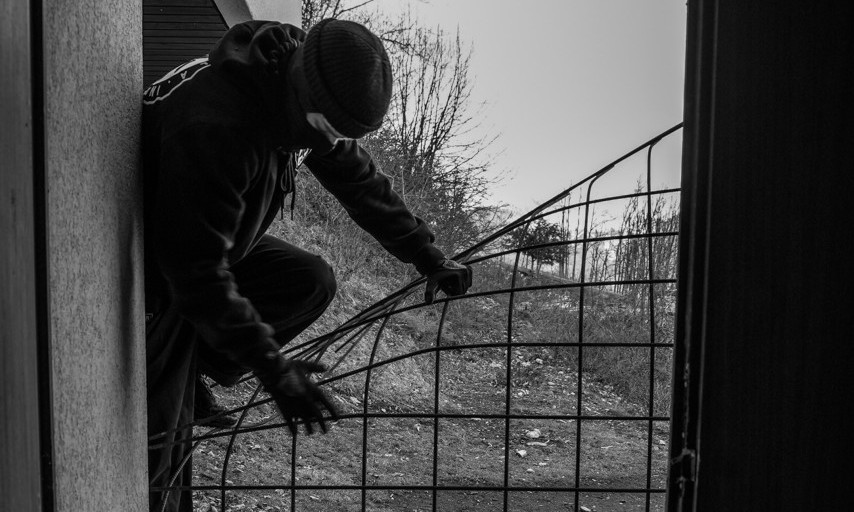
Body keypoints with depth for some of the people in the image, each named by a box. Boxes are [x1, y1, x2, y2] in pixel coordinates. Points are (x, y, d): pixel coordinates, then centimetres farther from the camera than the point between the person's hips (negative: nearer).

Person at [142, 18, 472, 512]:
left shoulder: (303, 98, -12)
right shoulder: (213, 125, -38)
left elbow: (359, 180, 0)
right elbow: (196, 267, -36)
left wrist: (430, 257, 1)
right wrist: (272, 367, -35)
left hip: (215, 243, 8)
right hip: (156, 269, -7)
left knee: (313, 282, -7)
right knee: (164, 427, -10)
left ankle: (202, 371, 6)